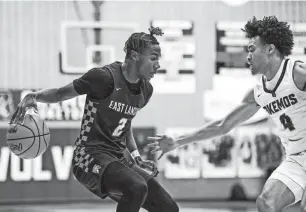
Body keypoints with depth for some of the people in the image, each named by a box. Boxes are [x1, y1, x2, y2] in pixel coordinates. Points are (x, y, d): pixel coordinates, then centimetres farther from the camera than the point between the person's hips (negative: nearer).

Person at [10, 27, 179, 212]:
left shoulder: (145, 89, 8)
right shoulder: (105, 77, -15)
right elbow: (61, 94, -6)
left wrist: (137, 158, 12)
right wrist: (33, 97, -24)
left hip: (119, 161, 8)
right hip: (91, 156, -8)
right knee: (137, 187, -35)